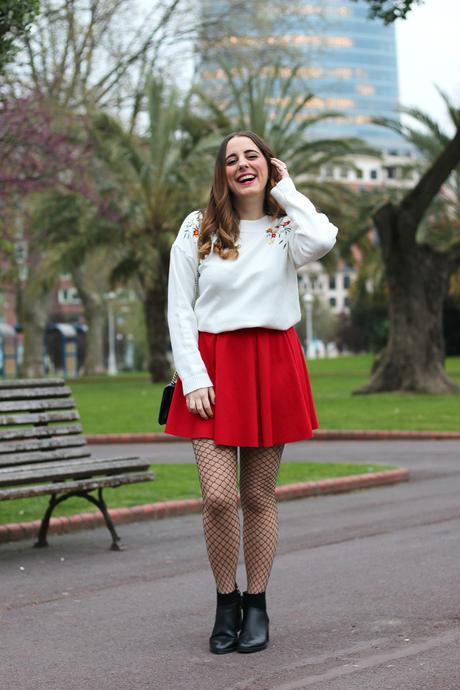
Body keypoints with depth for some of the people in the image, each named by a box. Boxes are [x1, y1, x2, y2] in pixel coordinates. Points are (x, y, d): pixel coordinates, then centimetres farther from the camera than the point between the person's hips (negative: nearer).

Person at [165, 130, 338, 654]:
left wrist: (287, 191, -3)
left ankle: (256, 605, 20)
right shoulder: (198, 228, 6)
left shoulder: (288, 228, 7)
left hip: (272, 367, 1)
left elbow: (323, 241, -19)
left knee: (259, 496, 6)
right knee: (218, 495, -11)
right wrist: (193, 377, -8)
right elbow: (179, 308, 3)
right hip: (213, 365, -1)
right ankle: (225, 602, 9)